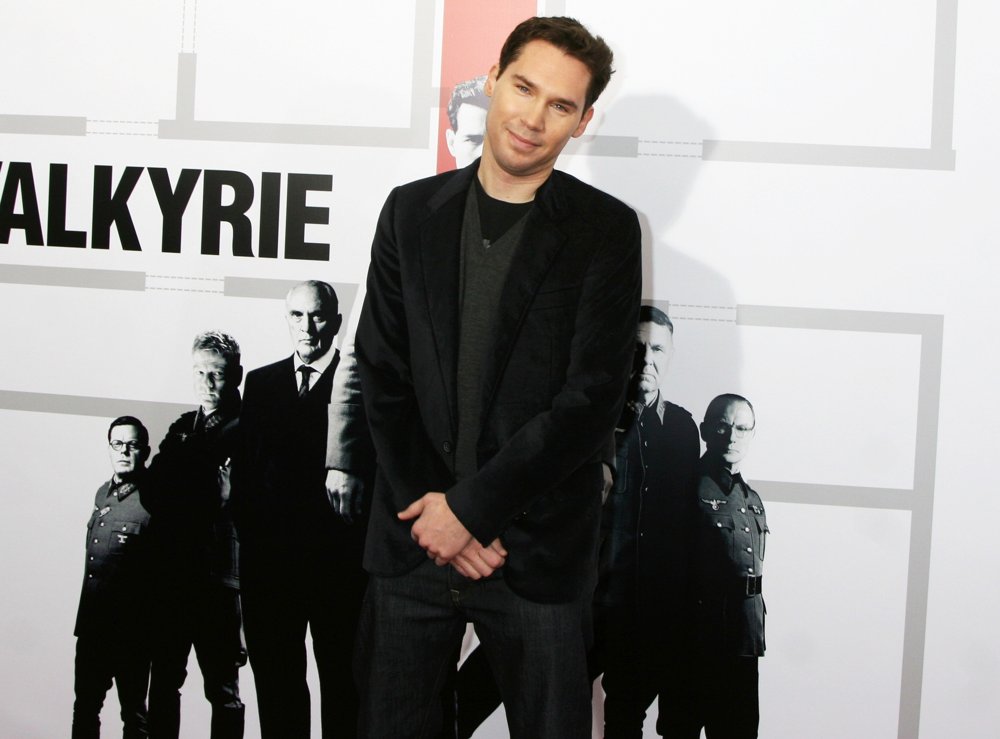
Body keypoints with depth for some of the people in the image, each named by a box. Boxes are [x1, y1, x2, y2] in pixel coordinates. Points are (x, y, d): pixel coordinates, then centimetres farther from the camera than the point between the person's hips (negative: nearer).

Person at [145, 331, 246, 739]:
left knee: (223, 688, 2)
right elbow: (155, 493, 10)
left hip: (220, 578, -6)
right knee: (163, 682, 11)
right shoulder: (180, 429, 16)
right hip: (173, 578, 6)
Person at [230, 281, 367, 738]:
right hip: (269, 559, 4)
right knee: (275, 686, 12)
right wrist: (252, 534, 3)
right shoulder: (261, 383, 12)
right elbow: (243, 469, 11)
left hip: (339, 561, -4)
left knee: (342, 688, 5)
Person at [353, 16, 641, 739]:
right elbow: (381, 373, 3)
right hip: (413, 538, 3)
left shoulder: (605, 230, -3)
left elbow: (591, 398, -10)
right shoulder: (413, 211, 6)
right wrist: (424, 509, -7)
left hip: (540, 549, -2)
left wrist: (469, 505, -12)